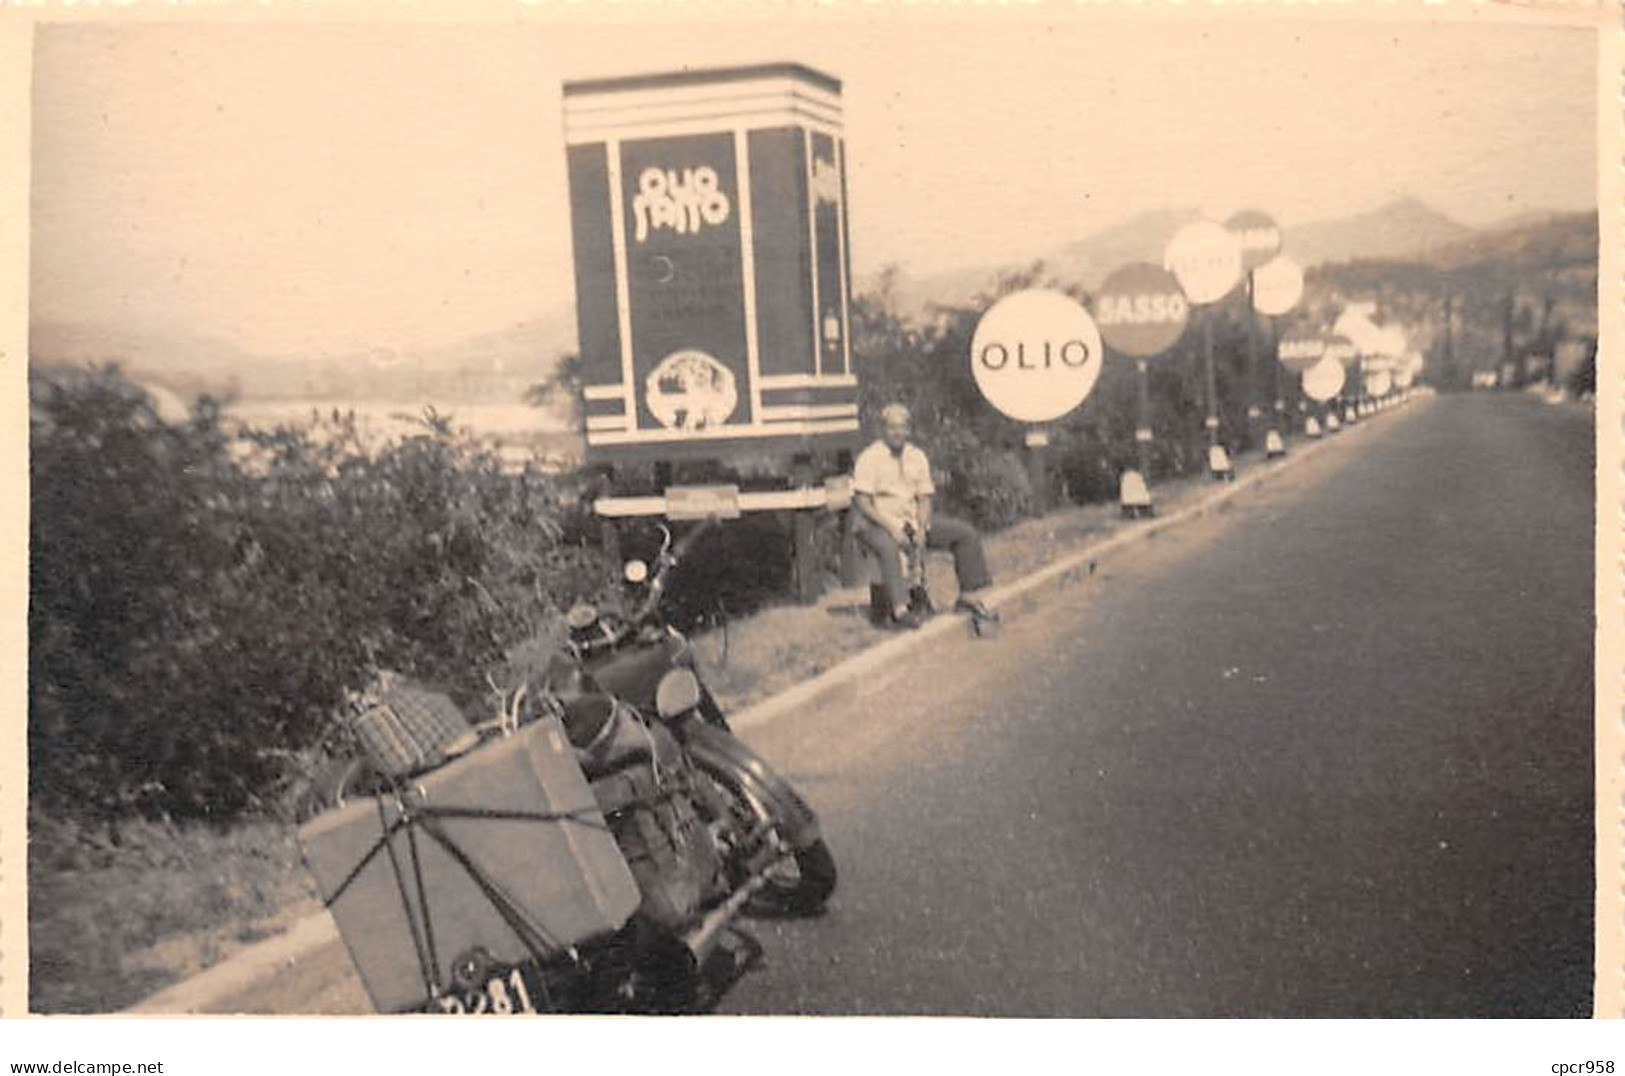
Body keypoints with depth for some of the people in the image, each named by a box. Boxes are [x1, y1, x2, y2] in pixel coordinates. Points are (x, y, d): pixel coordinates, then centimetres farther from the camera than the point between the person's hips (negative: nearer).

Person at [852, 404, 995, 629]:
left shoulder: (917, 456, 10)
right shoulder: (869, 458, -7)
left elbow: (924, 498, 9)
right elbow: (862, 503, -14)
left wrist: (921, 528, -10)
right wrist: (891, 527, -24)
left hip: (912, 520, 6)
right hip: (878, 523, -6)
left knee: (966, 533, -4)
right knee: (888, 546, -41)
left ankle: (968, 595, 3)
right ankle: (899, 610, -48)